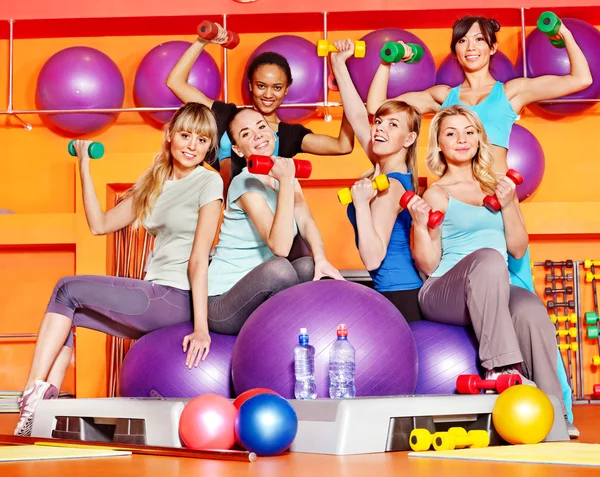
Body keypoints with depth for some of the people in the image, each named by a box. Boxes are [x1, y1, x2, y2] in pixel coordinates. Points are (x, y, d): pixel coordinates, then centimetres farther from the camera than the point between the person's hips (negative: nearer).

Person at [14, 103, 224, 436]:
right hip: (155, 296, 7)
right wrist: (84, 166, 12)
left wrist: (201, 327, -21)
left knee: (68, 289, -8)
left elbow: (199, 260, -15)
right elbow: (100, 224, 15)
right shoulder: (153, 183, 17)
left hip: (178, 299, -7)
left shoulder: (208, 182, -5)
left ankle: (33, 395, -8)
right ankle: (47, 402, -9)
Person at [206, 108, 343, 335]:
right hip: (223, 304, -6)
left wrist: (321, 260, -27)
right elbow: (280, 247, -29)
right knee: (278, 267, -33)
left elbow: (306, 222, -7)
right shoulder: (246, 183, -16)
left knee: (310, 266, -21)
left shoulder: (284, 174, 8)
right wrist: (286, 182, -30)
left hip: (263, 296, 6)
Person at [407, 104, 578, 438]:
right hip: (444, 293, -4)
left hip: (497, 294, 4)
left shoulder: (499, 187, 21)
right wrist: (420, 225, -16)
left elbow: (519, 249, 15)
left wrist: (508, 206, 2)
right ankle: (501, 367, -43)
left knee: (531, 310, -34)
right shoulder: (437, 195, 7)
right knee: (488, 258, -38)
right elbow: (428, 265, 0)